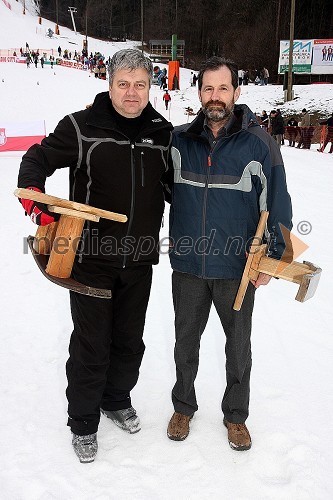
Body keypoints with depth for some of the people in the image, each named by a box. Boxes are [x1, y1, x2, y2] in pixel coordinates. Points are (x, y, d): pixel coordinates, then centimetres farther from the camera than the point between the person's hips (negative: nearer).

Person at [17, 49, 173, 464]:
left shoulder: (162, 132, 3)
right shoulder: (82, 127, -10)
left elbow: (175, 185, 18)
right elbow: (36, 160, -1)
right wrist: (35, 200, -19)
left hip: (139, 260, 4)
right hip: (91, 258, -4)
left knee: (129, 341, 18)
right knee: (91, 345, 6)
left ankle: (117, 400, 44)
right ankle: (83, 421, 28)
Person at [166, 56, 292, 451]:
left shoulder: (258, 142, -9)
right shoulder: (178, 140, -2)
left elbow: (277, 203, -3)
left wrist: (271, 259, -4)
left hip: (238, 268, -2)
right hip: (187, 264, 2)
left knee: (239, 345, 14)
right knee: (185, 340, 16)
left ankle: (236, 415, 36)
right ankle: (183, 407, 39)